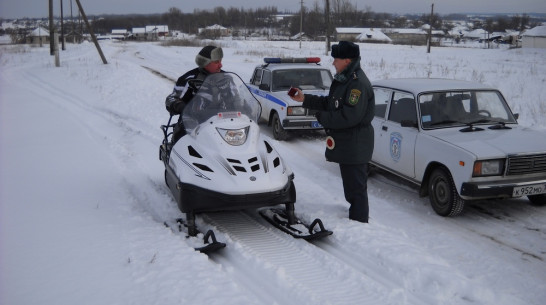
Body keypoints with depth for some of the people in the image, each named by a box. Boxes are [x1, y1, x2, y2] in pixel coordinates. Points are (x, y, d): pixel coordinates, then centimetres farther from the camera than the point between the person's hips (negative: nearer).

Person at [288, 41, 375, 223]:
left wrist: (323, 118, -17)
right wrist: (305, 99, 13)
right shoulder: (343, 79, 12)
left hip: (355, 145, -11)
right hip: (345, 144, 11)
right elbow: (329, 103, 21)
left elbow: (350, 116, -28)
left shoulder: (358, 83, -21)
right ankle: (355, 219, 33)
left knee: (356, 188, -3)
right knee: (351, 187, 20)